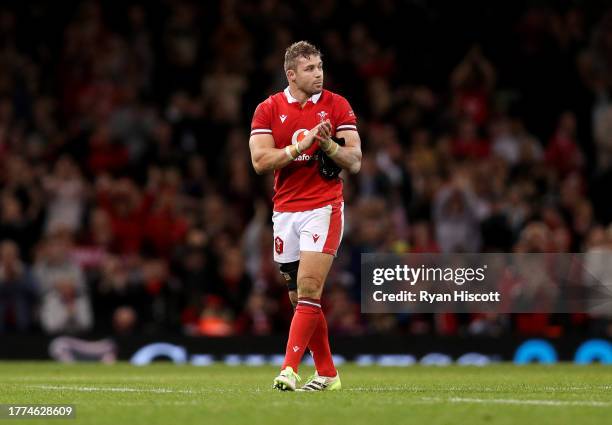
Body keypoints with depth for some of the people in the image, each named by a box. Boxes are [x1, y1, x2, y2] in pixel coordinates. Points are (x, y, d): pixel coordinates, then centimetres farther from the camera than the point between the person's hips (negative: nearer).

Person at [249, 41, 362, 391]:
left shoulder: (337, 106, 1)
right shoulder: (268, 110, 4)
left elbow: (354, 162, -2)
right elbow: (260, 161, -7)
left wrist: (327, 143, -19)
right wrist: (301, 145, -17)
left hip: (323, 207, -3)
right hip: (285, 212, 3)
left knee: (308, 289, -16)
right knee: (300, 296, 7)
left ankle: (289, 369, -17)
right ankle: (327, 373, 19)